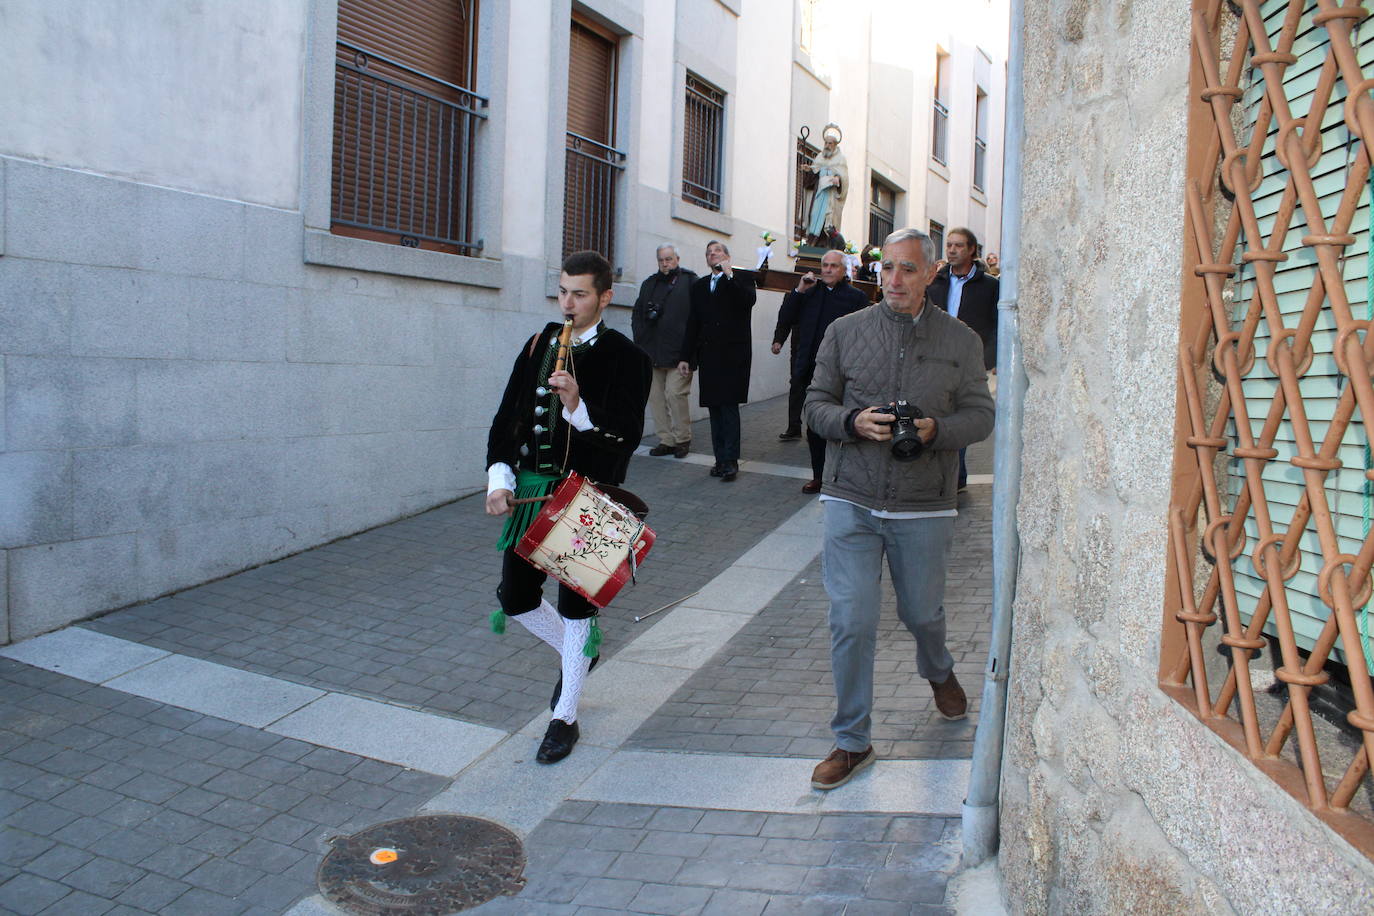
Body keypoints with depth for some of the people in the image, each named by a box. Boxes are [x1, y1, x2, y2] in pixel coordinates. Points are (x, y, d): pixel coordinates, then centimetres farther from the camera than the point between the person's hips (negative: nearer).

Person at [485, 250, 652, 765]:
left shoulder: (624, 356, -7)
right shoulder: (540, 345, 9)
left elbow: (626, 436, -13)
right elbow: (508, 416, 9)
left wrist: (578, 408, -27)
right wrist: (499, 476, -3)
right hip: (529, 491, 5)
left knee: (575, 607, 5)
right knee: (515, 598, 10)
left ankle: (565, 718, 22)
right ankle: (578, 653, 39)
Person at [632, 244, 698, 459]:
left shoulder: (690, 281, 1)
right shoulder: (649, 284, 17)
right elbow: (637, 314, 22)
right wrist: (640, 339, 8)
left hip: (678, 351, -6)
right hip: (652, 352, 6)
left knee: (675, 393, -10)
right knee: (656, 396, 5)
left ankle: (682, 439, 5)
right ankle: (666, 440, 14)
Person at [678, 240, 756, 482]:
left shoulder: (741, 280, 4)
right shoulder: (700, 285, 17)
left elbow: (748, 301, -18)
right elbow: (693, 324, 15)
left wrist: (729, 276, -16)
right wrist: (685, 357, 11)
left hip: (733, 354, -5)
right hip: (708, 355, 5)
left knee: (729, 406, -9)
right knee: (715, 408, 5)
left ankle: (730, 460, -6)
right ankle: (721, 460, 10)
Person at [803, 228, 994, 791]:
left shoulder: (961, 342, 3)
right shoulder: (845, 332, 3)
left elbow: (980, 415, 3)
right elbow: (816, 405, 5)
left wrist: (936, 430, -17)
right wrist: (853, 421, -16)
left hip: (924, 507, 1)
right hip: (852, 502, 0)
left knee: (923, 612, 16)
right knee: (851, 622, -3)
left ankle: (938, 672, 52)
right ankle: (852, 740, 14)